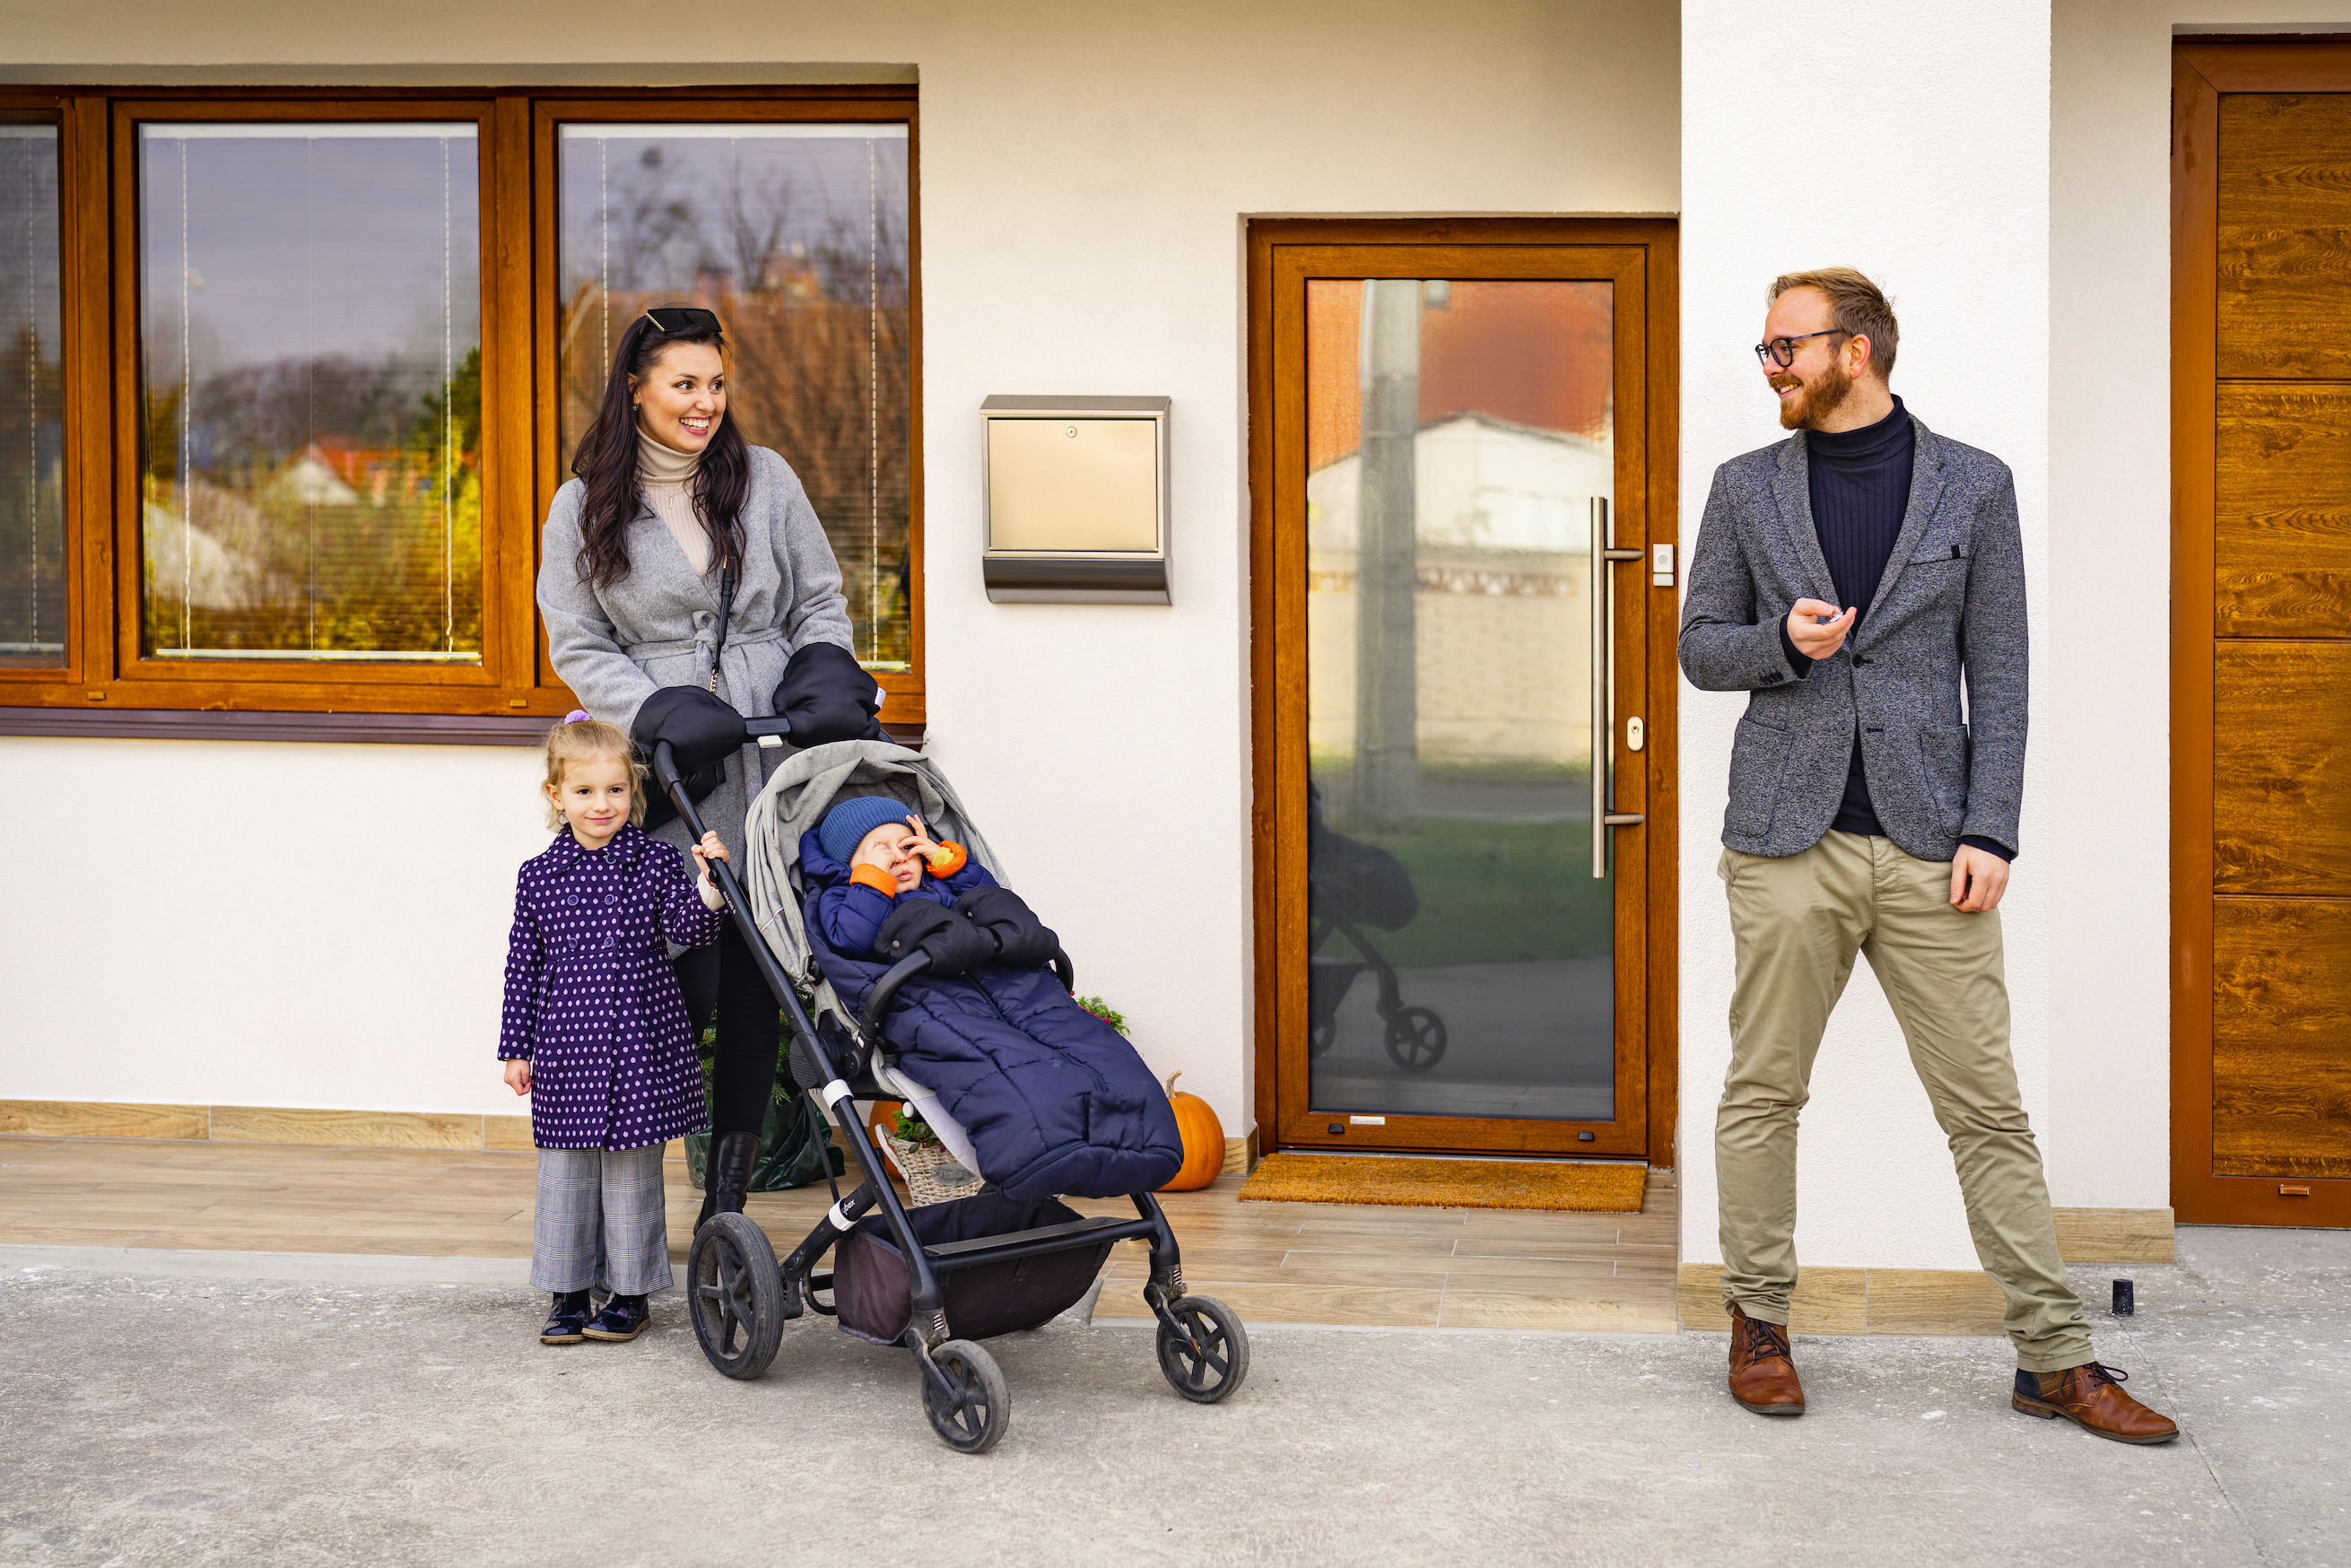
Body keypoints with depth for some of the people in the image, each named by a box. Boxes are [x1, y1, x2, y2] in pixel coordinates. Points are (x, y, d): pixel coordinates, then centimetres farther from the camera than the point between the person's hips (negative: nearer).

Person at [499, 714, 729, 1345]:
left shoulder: (657, 863, -1)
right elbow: (523, 968, 8)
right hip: (566, 1048, 2)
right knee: (565, 1174, 7)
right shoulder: (538, 876, 4)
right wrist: (516, 1048, 7)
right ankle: (568, 1294, 18)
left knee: (631, 1173, 5)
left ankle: (631, 1294, 16)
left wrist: (708, 881, -25)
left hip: (638, 1044, -2)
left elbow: (688, 932, -8)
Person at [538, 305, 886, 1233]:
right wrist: (663, 713, -12)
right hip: (666, 780, -2)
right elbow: (578, 647, 4)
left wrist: (825, 684, -4)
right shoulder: (584, 508, 6)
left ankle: (727, 1196, 12)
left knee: (754, 987, 3)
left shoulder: (766, 479, 10)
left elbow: (820, 604, 15)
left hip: (772, 769, 2)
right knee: (678, 988, -6)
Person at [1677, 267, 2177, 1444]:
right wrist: (1781, 641, -10)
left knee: (1986, 1104, 1)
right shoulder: (1746, 489, 8)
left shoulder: (1973, 486, 5)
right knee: (1763, 1092, 5)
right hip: (1787, 844, 1)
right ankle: (1758, 1319, 21)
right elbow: (1700, 646, 12)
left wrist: (1990, 832, -4)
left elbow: (1998, 675, 4)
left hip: (1927, 849, -1)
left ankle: (2053, 1356, 8)